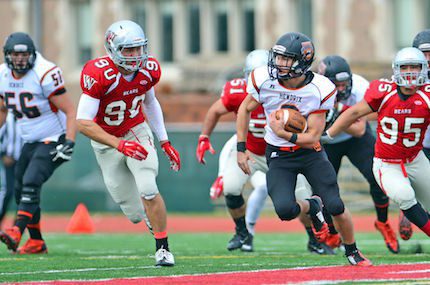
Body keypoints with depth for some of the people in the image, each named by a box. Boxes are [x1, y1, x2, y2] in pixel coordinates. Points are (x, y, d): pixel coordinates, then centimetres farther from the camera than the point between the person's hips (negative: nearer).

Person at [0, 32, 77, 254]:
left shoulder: (44, 75, -21)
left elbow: (70, 111, -19)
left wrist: (69, 143, -28)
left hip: (53, 140, -8)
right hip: (31, 142, 8)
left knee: (31, 183, -24)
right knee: (20, 191, 6)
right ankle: (36, 242, 18)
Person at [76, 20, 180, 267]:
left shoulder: (149, 70, -13)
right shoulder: (98, 75, -29)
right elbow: (84, 123, -31)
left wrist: (165, 142, 8)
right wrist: (119, 145, -40)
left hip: (138, 132, 2)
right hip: (107, 140, -2)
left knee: (148, 190, -21)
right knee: (135, 214, 1)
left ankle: (163, 247, -6)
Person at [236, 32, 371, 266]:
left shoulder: (320, 90, -19)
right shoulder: (264, 80, -15)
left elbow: (312, 138, -16)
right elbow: (245, 110, 3)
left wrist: (282, 133, -27)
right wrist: (241, 148, -2)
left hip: (310, 152, 0)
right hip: (278, 156, 1)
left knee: (336, 207, -6)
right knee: (285, 210, -21)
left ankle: (352, 251, 23)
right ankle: (311, 207, 17)